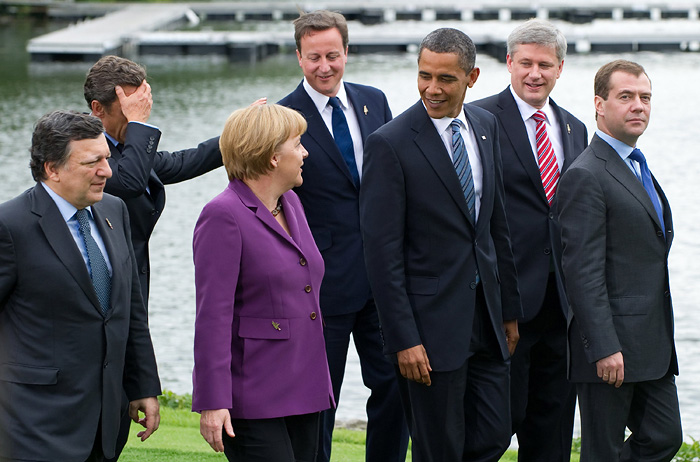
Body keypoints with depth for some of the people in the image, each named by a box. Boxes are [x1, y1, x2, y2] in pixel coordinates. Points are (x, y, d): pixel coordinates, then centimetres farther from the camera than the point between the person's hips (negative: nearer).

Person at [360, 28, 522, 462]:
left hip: (485, 312, 6)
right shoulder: (390, 143, -13)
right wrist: (403, 339, -17)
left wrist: (510, 309, 15)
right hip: (431, 319, -6)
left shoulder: (486, 126, 7)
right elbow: (382, 251, -14)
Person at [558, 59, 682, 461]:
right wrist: (604, 348, -23)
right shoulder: (586, 176, -14)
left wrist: (662, 337, 20)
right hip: (610, 343, -9)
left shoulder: (637, 165, 17)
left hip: (652, 344, 9)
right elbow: (582, 272, -19)